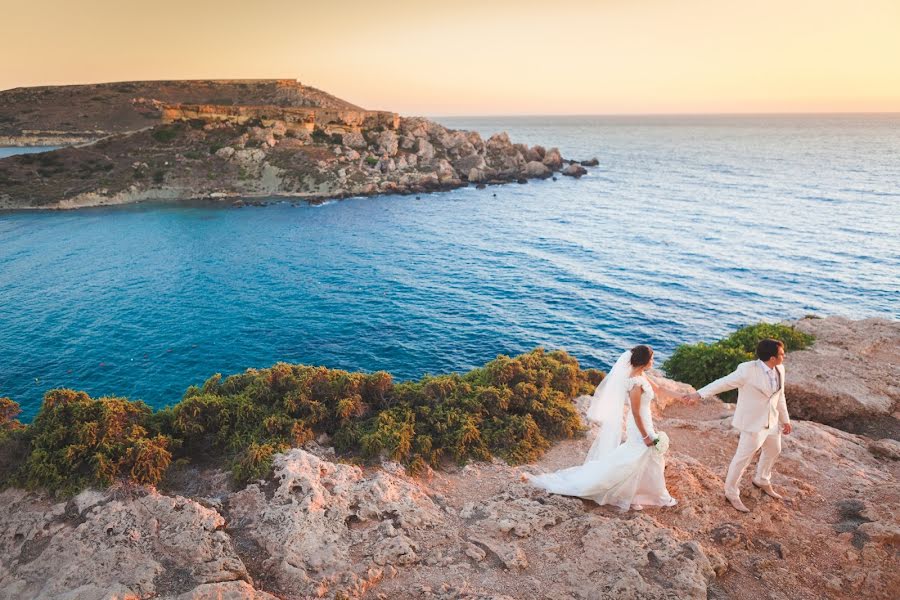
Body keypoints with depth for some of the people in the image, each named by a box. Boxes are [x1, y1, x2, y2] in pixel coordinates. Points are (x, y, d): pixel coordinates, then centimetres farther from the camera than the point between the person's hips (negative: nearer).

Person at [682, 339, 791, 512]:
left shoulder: (779, 369, -5)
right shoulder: (748, 370, -27)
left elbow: (780, 396, 8)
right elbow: (724, 382, -23)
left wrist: (785, 419, 17)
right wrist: (699, 394, -29)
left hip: (772, 420, 8)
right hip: (753, 422, -7)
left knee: (773, 450, 26)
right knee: (743, 457, 4)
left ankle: (762, 480, 53)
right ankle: (731, 493, 23)